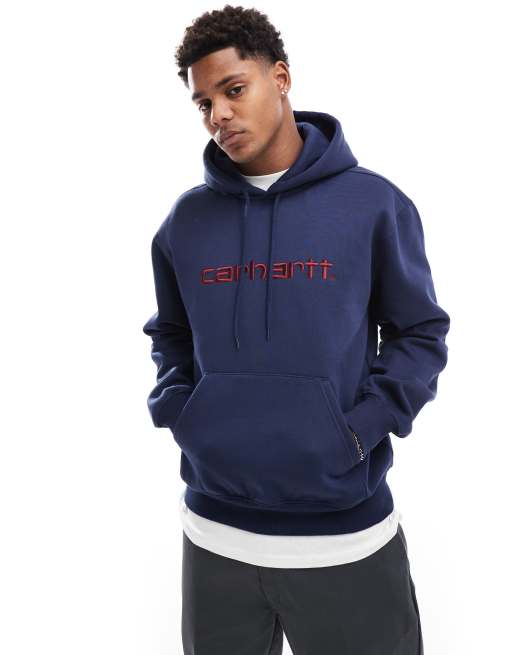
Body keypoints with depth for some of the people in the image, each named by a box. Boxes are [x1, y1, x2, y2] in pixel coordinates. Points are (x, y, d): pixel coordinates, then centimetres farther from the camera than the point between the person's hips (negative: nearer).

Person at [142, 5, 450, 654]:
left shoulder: (374, 203, -4)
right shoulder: (187, 219, 4)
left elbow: (419, 334, 0)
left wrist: (362, 426, -12)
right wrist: (176, 412, -2)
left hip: (347, 531, -2)